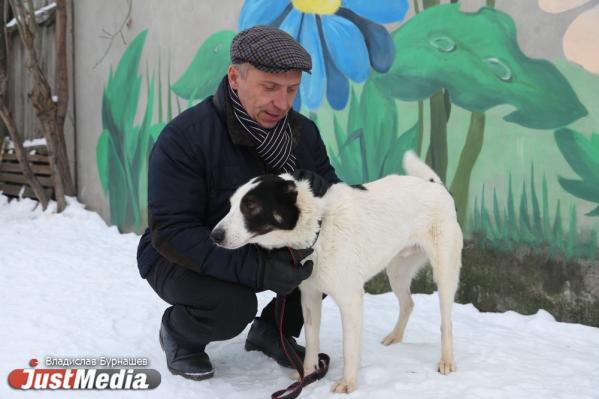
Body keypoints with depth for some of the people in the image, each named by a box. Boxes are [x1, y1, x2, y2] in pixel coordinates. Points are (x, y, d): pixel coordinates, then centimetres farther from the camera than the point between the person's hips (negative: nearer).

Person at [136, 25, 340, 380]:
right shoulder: (184, 137, -26)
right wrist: (255, 268, -42)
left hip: (268, 251, 5)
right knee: (232, 306, -34)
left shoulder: (304, 132, -8)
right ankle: (179, 332, 4)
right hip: (183, 258, -5)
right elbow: (171, 231, -30)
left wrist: (320, 189, -31)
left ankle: (272, 329, 10)